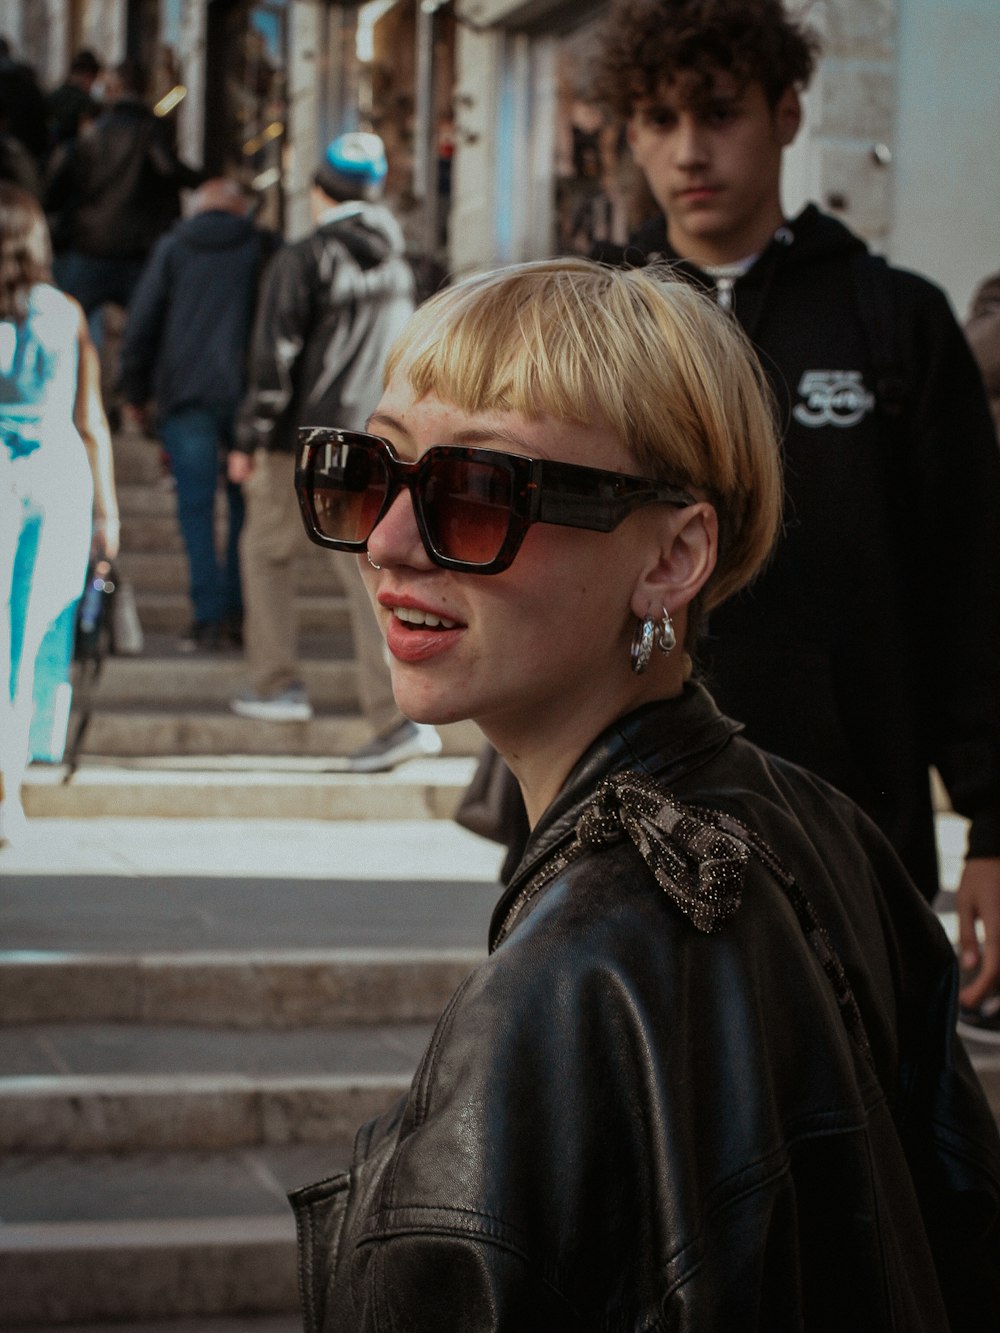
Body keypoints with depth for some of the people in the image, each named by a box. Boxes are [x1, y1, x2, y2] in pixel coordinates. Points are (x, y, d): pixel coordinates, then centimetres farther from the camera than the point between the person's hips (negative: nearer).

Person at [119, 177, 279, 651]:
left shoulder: (171, 247, 7)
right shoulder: (266, 248, 8)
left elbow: (141, 323, 5)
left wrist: (136, 393, 13)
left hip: (186, 393, -1)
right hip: (250, 394, 1)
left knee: (196, 506, 0)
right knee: (246, 504, 9)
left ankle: (209, 615, -6)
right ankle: (238, 611, 4)